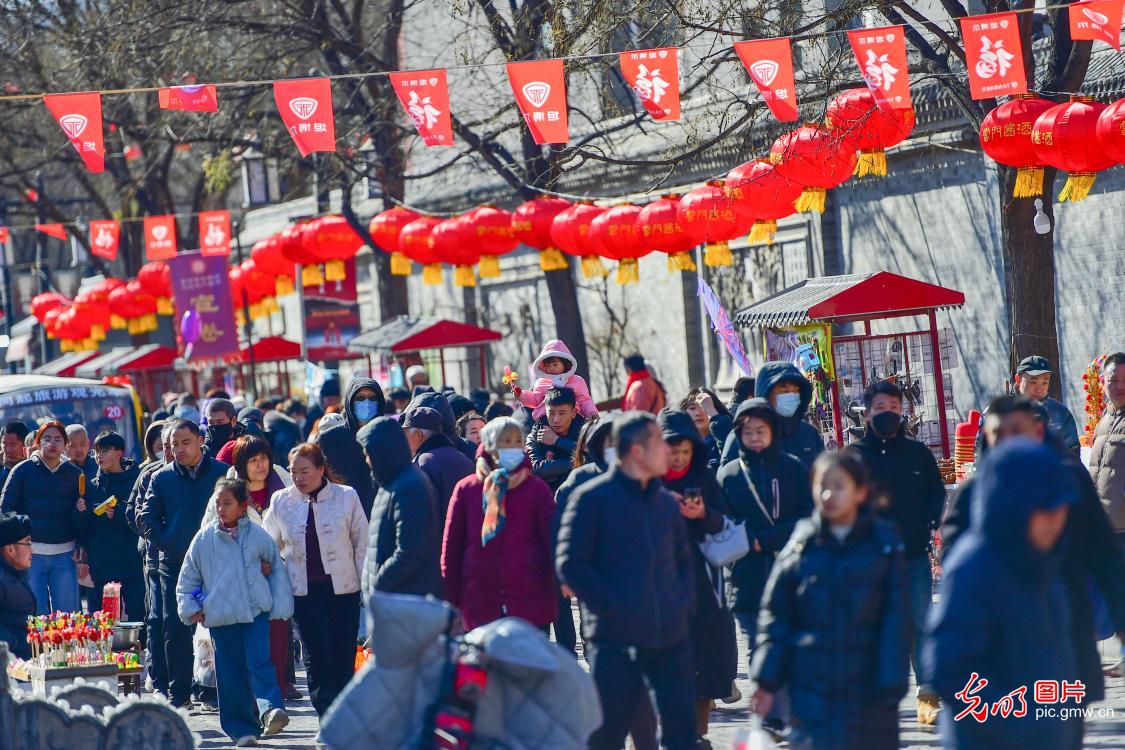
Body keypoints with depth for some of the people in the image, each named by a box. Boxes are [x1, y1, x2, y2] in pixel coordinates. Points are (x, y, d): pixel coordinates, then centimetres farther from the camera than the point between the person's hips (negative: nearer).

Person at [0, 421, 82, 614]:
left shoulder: (74, 474, 9)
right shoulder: (22, 471, 3)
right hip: (31, 553, -1)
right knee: (35, 615, -1)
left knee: (67, 615, 0)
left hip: (64, 555, 2)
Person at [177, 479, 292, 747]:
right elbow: (188, 579, 12)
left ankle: (270, 709, -27)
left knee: (259, 662, -18)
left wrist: (280, 606, 5)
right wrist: (190, 608, 5)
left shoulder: (257, 536, 1)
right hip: (221, 616, 1)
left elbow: (276, 570, 10)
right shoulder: (204, 539, 3)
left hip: (256, 612, -1)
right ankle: (242, 729, 8)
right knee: (231, 674, 3)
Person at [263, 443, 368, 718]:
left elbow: (362, 544, 4)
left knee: (344, 656, 2)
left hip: (343, 588, -1)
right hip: (304, 590, 1)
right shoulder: (281, 501, 5)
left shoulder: (346, 497, 0)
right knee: (317, 656, -5)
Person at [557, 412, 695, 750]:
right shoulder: (592, 498, -4)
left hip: (671, 635, 5)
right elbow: (570, 564, -7)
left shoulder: (666, 502, 15)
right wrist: (609, 605, -13)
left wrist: (684, 601, 8)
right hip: (615, 637, -5)